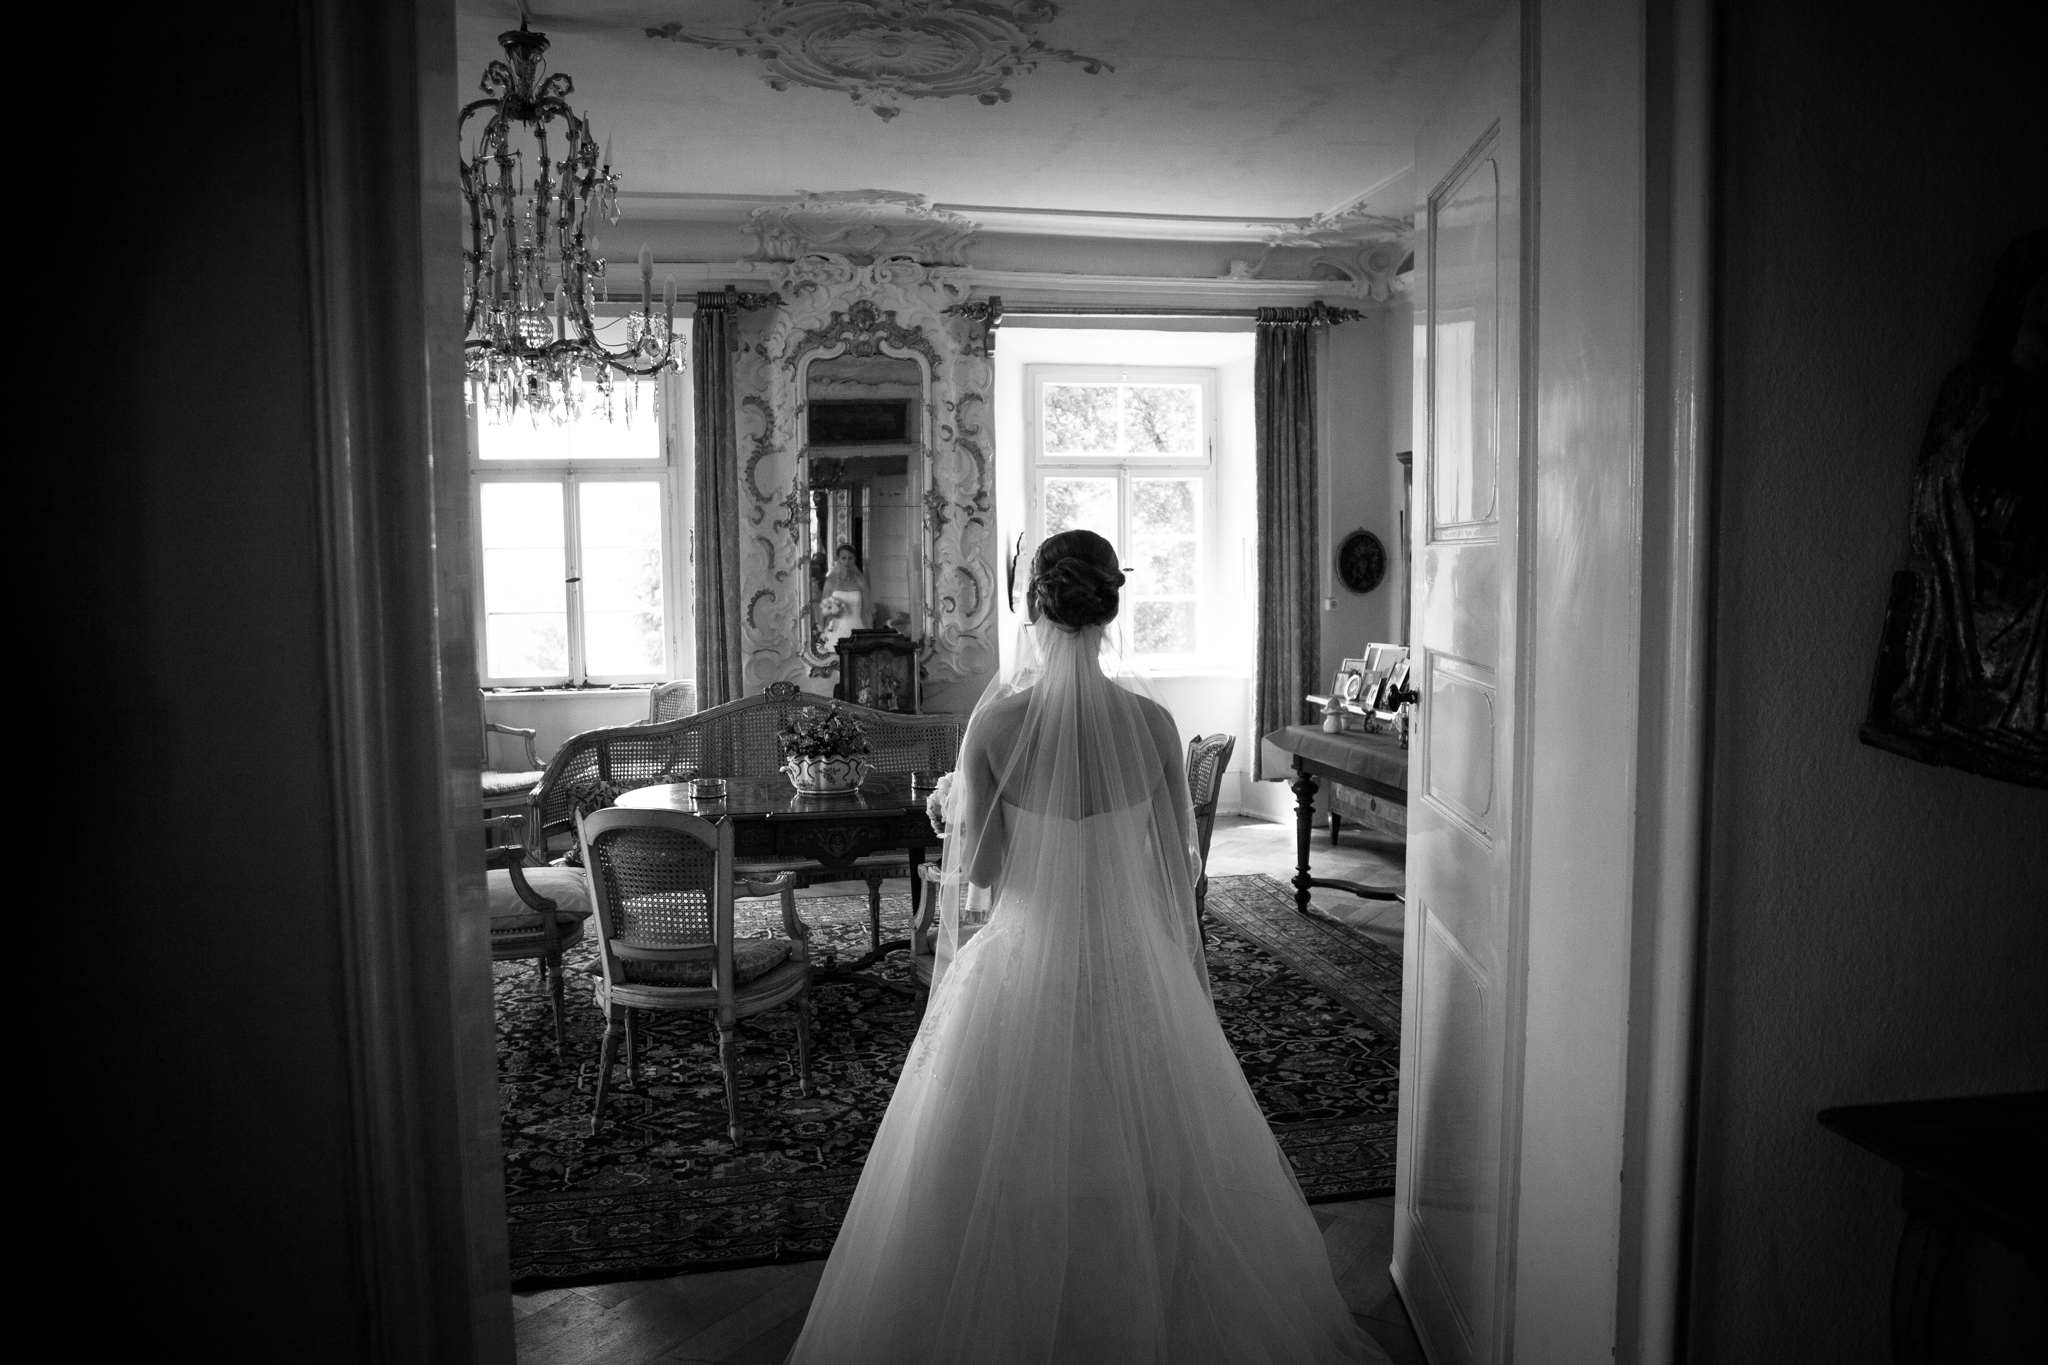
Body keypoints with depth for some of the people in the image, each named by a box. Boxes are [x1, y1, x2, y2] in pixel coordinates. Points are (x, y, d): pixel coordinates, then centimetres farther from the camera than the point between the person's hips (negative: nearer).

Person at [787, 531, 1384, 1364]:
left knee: (1004, 1183, 15)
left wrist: (953, 809, 10)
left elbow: (977, 868, -10)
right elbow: (1180, 863, 0)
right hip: (1134, 969, 2)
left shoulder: (995, 721, -14)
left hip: (1022, 961, -2)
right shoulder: (1151, 723, -8)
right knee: (1151, 1166, 19)